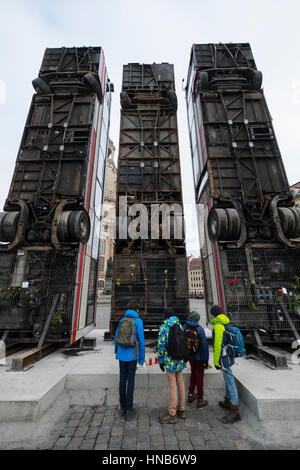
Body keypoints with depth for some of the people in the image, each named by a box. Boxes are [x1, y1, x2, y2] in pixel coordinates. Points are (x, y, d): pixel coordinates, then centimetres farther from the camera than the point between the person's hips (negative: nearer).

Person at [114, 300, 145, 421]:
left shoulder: (122, 320, 2)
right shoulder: (138, 321, -10)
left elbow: (116, 337, 7)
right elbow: (141, 340, -10)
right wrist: (142, 358, 0)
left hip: (122, 355, 4)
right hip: (132, 355, -4)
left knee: (122, 379, 16)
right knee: (130, 381, 8)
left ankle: (122, 408, 29)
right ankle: (129, 410, 19)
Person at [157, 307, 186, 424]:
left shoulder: (163, 327, -13)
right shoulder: (180, 326, 3)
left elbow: (161, 345, -14)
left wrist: (160, 360, -4)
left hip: (170, 360, -6)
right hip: (180, 360, 6)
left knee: (172, 385, 5)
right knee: (180, 383, 18)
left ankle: (172, 413, 18)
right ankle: (181, 409, 33)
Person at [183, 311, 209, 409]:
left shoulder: (184, 327, -10)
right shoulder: (199, 329, -23)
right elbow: (204, 346, -18)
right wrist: (206, 360, -6)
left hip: (190, 356, 4)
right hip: (199, 358, -4)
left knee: (193, 374, 24)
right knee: (199, 377, 14)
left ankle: (190, 396, 37)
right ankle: (200, 401, 29)